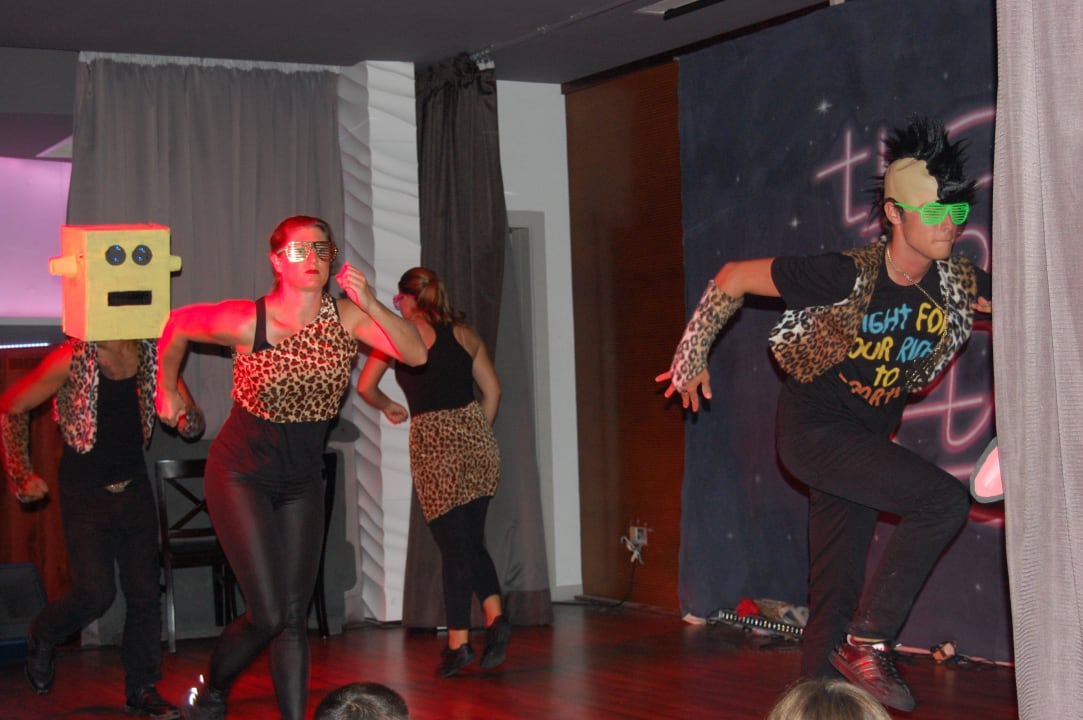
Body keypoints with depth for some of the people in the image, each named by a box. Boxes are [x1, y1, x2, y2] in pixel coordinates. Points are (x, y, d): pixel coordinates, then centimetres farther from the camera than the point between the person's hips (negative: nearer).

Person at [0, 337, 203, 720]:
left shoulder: (153, 354, -2)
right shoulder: (73, 358, -14)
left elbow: (194, 425, 5)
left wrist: (183, 408, -20)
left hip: (133, 485, 4)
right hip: (85, 493, -4)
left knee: (145, 593, 4)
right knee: (96, 592, -11)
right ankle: (42, 638, 21)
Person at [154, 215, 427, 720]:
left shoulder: (346, 318, -11)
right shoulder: (246, 321, -19)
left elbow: (416, 354, -22)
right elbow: (177, 324, -1)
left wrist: (369, 303, -34)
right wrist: (167, 390, 9)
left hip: (302, 483, 4)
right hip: (241, 476, -4)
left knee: (295, 618, 4)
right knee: (267, 614, -9)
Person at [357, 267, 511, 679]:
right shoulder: (464, 333, 13)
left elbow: (365, 386, -1)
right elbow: (492, 391, 14)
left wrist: (388, 407, 17)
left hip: (434, 444, -4)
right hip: (477, 440, 4)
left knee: (454, 545, 1)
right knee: (473, 540, 17)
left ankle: (458, 644, 4)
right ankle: (495, 617, 0)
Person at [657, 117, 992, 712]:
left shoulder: (959, 283, -9)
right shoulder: (846, 277, -24)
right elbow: (734, 278, -14)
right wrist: (692, 355, -6)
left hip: (868, 437, 6)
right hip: (813, 428, -6)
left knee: (834, 594, 10)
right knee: (943, 500, -23)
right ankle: (869, 642, -15)